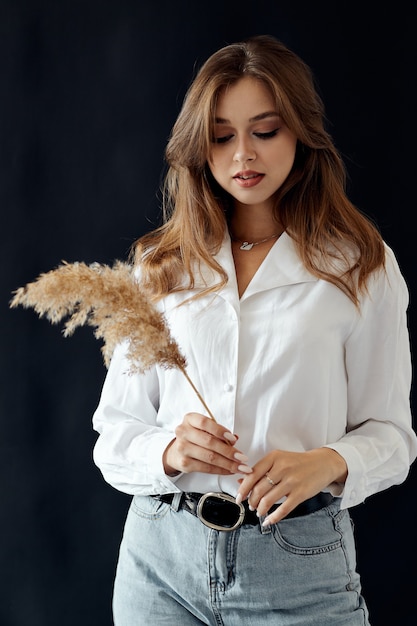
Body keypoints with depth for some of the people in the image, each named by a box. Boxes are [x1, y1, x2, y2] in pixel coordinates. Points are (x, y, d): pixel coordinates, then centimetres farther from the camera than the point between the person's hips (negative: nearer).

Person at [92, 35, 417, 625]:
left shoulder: (360, 266, 0)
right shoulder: (160, 267, 6)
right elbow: (114, 434, 6)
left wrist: (328, 463, -19)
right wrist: (170, 452, -15)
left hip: (298, 561, -1)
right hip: (162, 554, 2)